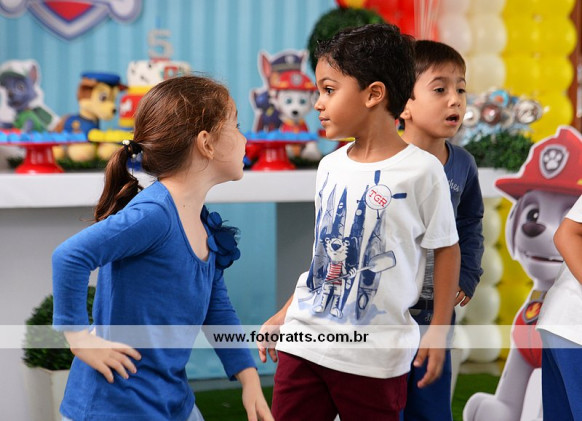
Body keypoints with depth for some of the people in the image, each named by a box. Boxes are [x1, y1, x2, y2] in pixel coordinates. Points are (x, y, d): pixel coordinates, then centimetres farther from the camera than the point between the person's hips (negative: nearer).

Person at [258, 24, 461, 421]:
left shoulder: (421, 169, -9)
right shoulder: (331, 166, 7)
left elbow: (446, 249, -2)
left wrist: (439, 331, -2)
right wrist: (284, 315, 17)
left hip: (374, 355, -5)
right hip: (303, 340, 5)